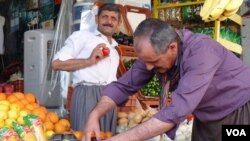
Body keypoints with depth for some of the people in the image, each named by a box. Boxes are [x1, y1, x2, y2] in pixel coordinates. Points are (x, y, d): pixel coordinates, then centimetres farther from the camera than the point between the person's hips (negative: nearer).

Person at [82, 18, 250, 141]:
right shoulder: (154, 52, -15)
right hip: (206, 117, 6)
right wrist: (95, 115, -25)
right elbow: (124, 85, -7)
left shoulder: (201, 52, -36)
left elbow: (177, 111, -43)